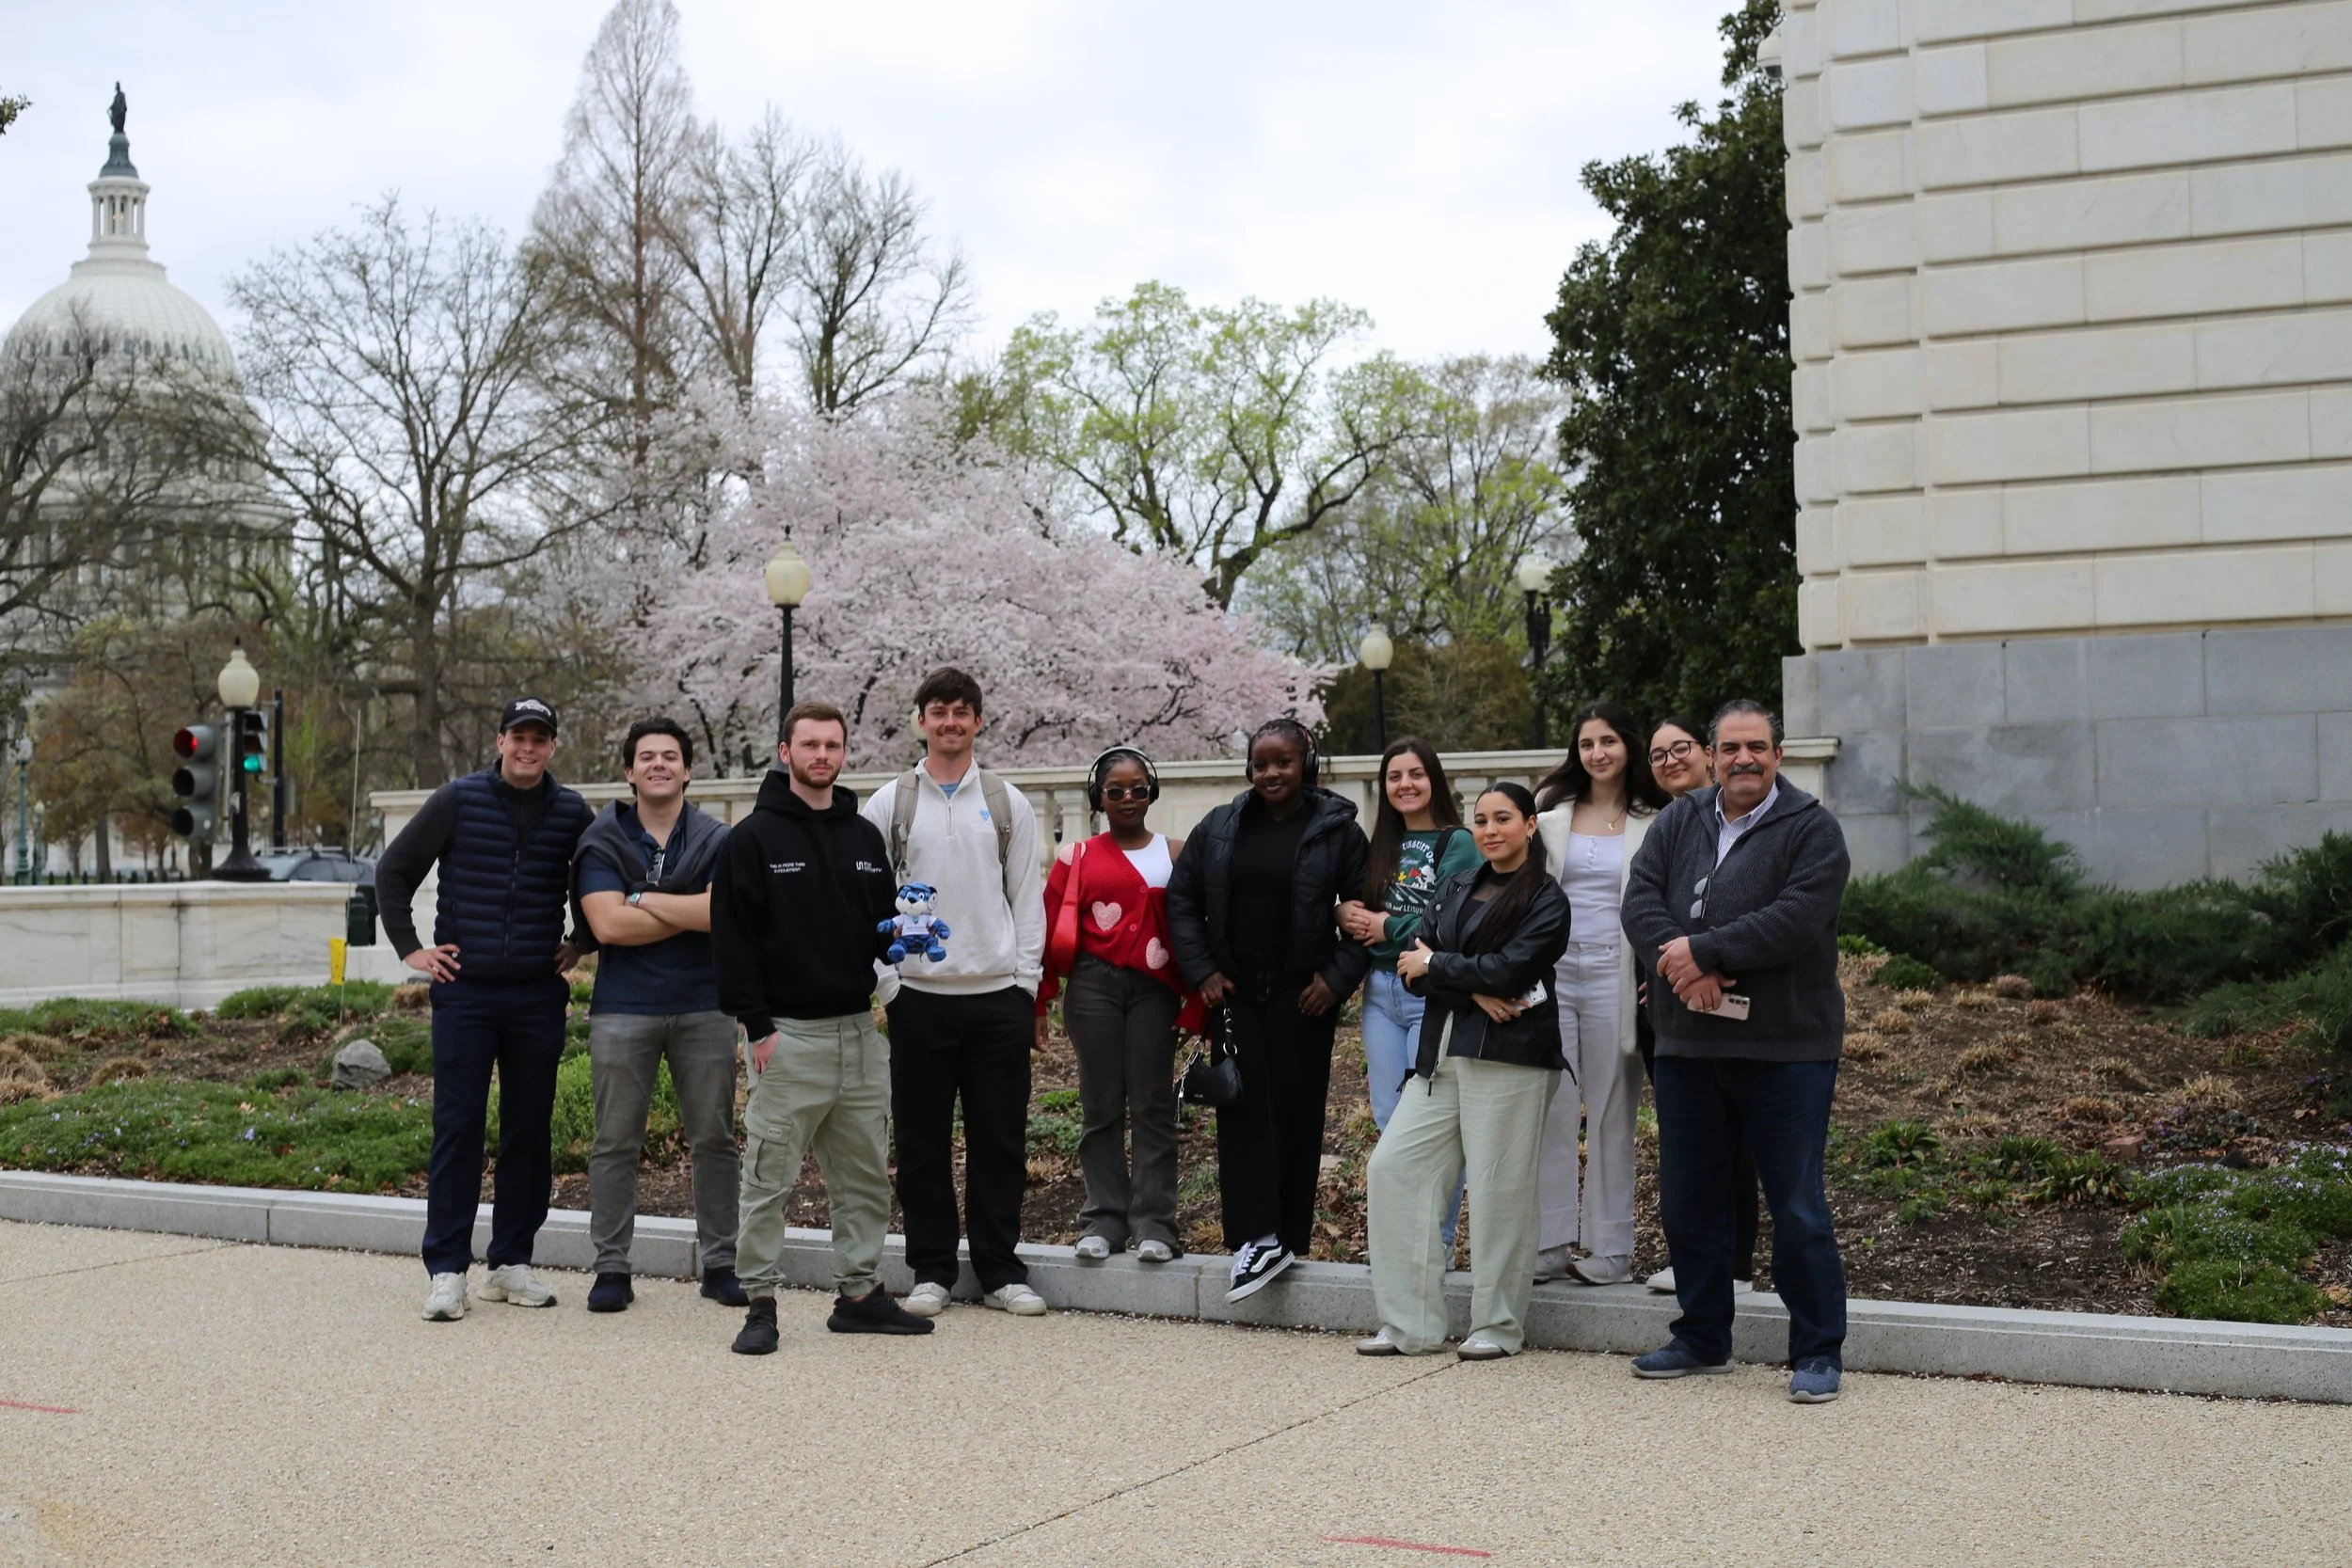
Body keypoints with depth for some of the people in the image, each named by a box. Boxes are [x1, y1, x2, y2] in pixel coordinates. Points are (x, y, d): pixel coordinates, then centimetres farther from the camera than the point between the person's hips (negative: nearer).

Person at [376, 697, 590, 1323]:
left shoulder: (572, 812, 4)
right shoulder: (458, 800, -1)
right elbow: (394, 870, 6)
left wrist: (582, 944, 11)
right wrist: (409, 947, 2)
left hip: (538, 996, 2)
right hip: (464, 994, -2)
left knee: (529, 1131, 6)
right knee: (457, 1129, -2)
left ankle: (511, 1262, 16)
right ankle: (446, 1271, 3)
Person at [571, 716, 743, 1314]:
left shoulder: (717, 840, 4)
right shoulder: (600, 841, 3)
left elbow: (722, 912, -13)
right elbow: (607, 924, -11)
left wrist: (642, 898, -9)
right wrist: (690, 914, -9)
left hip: (704, 1007, 1)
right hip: (623, 1010, -1)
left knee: (715, 1140, 5)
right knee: (615, 1142, 2)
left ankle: (720, 1264, 14)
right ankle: (611, 1268, 11)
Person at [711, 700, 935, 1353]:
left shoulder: (865, 836, 14)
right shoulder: (753, 839, -3)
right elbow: (732, 938, -7)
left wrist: (898, 937, -3)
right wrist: (756, 1025, -13)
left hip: (858, 1029, 6)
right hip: (786, 1034, -6)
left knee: (865, 1176, 10)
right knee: (769, 1177, -3)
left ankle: (860, 1293, 19)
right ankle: (760, 1303, 5)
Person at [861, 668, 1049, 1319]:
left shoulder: (1008, 804, 9)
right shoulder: (889, 803, 5)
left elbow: (1027, 898, 8)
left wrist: (1027, 982, 1)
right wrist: (886, 981, -4)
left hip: (1000, 995, 1)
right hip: (919, 995, -1)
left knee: (1000, 1138, 4)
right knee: (922, 1139, 4)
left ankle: (1001, 1271, 14)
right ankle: (931, 1271, 14)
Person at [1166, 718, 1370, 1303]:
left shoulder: (1337, 830, 0)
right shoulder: (1219, 828, 8)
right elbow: (1182, 899, 11)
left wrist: (1337, 977, -8)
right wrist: (1201, 971, 1)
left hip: (1301, 995, -2)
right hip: (1234, 991, 2)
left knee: (1297, 1112, 0)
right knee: (1243, 1107, -8)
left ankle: (1290, 1241, 9)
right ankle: (1257, 1238, -10)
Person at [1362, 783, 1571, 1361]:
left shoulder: (1546, 899, -2)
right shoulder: (1459, 886, 16)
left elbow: (1508, 970, -15)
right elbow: (1415, 962, 5)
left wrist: (1434, 965, -4)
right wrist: (1474, 993, -11)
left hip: (1508, 1058, -6)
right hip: (1443, 1054, 6)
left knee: (1497, 1188, -4)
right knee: (1392, 1167, -1)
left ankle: (1498, 1327, 11)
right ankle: (1409, 1323, 5)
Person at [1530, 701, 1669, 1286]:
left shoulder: (1653, 825, 3)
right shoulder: (1552, 815, 10)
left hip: (1613, 975, -2)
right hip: (1552, 970, 2)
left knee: (1612, 1111, 3)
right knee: (1552, 1107, 0)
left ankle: (1612, 1248, 10)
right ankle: (1551, 1243, 6)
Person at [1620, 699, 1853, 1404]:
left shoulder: (1812, 830, -5)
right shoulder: (1678, 822, 10)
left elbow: (1796, 919, -18)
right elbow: (1640, 899, -1)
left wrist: (1705, 951, -19)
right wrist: (1682, 964, -18)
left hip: (1785, 1048, -5)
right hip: (1687, 1045, 5)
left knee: (1798, 1208, -1)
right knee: (1688, 1200, 13)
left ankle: (1818, 1351, 9)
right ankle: (1702, 1338, 27)